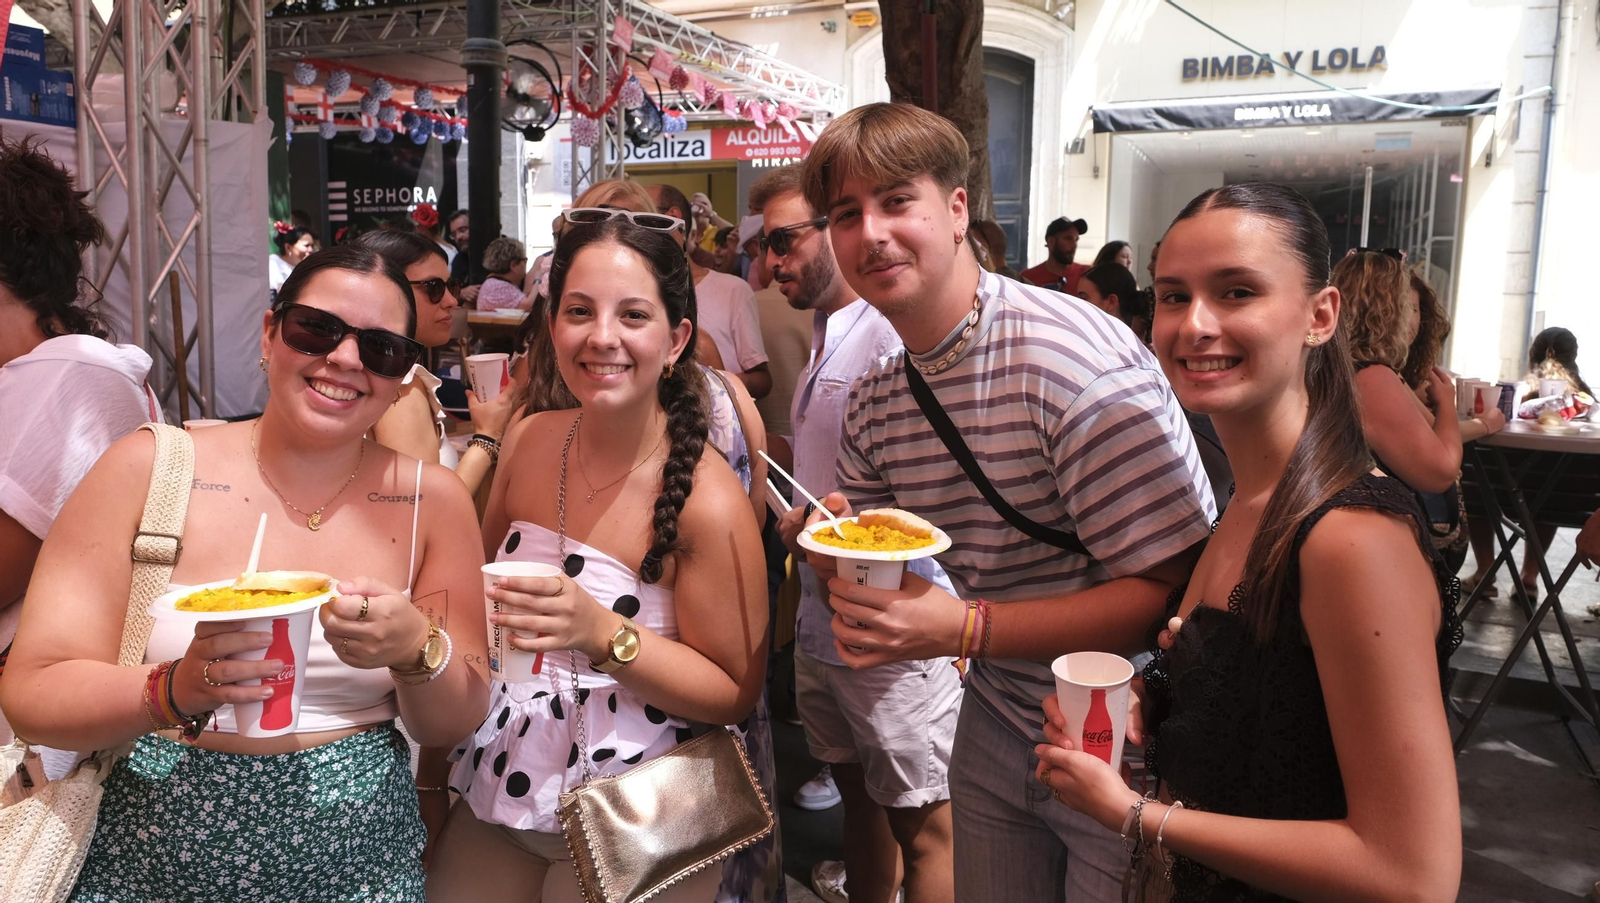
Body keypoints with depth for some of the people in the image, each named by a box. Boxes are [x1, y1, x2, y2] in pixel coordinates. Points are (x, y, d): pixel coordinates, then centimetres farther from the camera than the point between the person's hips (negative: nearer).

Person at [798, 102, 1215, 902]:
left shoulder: (1076, 361, -25)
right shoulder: (870, 401, -1)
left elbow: (1175, 589, -25)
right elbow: (882, 573, 9)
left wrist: (963, 628, -29)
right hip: (996, 736, 6)